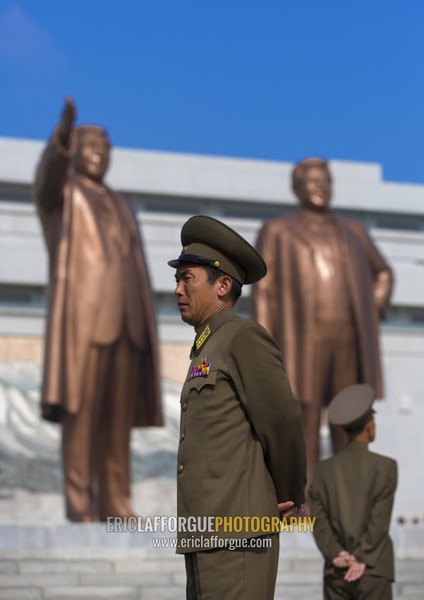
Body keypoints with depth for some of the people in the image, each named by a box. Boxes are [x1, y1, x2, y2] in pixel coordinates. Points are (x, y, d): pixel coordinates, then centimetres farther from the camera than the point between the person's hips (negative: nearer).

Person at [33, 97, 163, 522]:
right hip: (83, 317, -6)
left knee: (118, 415, 2)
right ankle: (79, 502, -9)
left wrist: (144, 329, 11)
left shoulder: (118, 209, 26)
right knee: (80, 409, -10)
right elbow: (48, 169, -21)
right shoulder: (58, 193, 7)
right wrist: (62, 134, -42)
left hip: (123, 321, 6)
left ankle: (115, 504, 3)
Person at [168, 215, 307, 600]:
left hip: (237, 528, -9)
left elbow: (283, 423, -10)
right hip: (205, 536, 9)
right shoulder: (208, 350, 22)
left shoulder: (244, 338, -7)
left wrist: (290, 499, 0)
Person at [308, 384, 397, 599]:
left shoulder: (323, 470, 6)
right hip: (373, 569, -3)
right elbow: (380, 520, -10)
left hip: (335, 571, 3)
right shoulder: (385, 467, -4)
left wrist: (336, 555, -7)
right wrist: (362, 559, -10)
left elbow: (319, 520, -2)